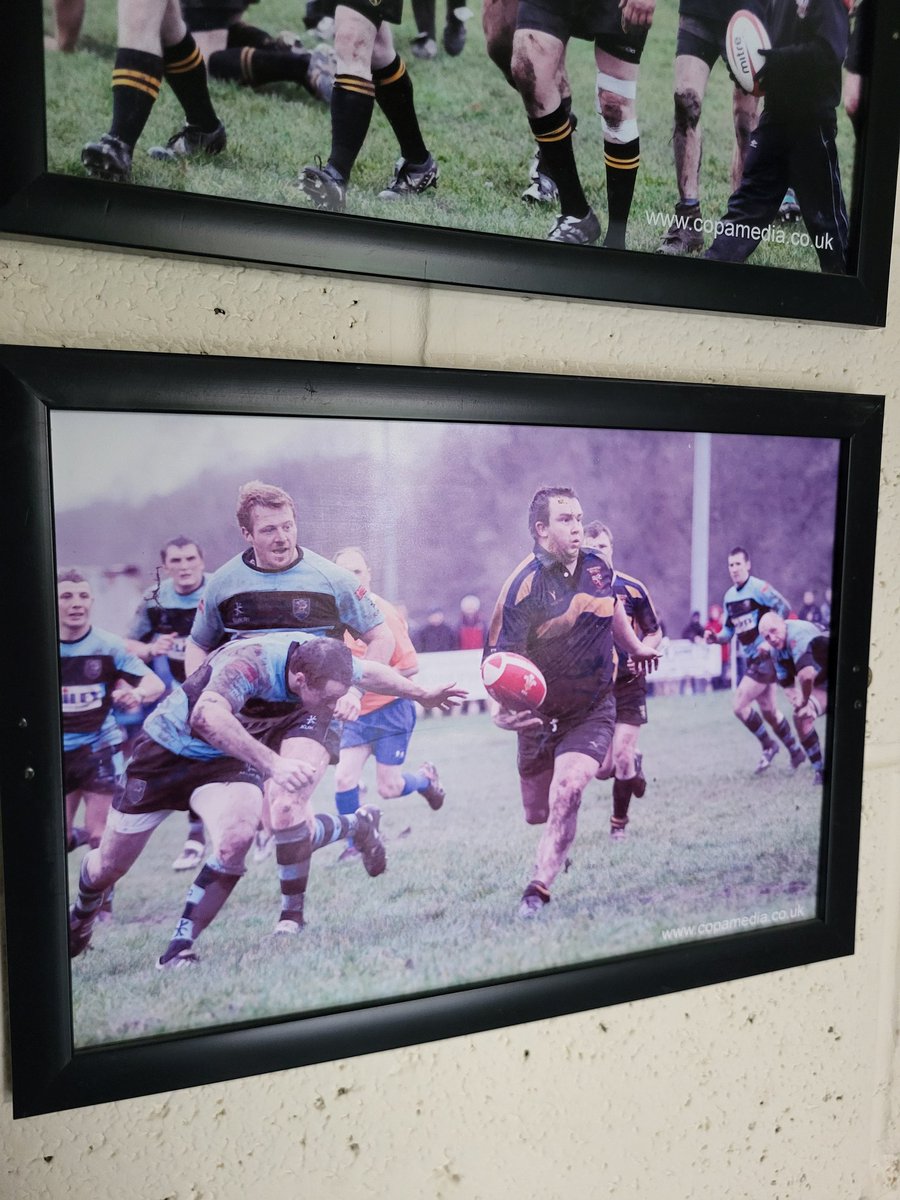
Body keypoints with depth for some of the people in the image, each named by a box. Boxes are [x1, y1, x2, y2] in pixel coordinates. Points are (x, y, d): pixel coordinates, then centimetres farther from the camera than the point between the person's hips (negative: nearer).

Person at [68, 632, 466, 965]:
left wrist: (423, 695, 13)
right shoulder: (250, 662, -39)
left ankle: (179, 950, -6)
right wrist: (274, 764, -64)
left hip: (227, 757, 4)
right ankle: (80, 919, 42)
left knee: (236, 838, -26)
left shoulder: (322, 661, -19)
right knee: (108, 867, 6)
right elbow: (207, 716, -58)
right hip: (168, 750, -4)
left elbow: (371, 671, 3)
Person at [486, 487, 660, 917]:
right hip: (541, 715, -1)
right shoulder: (522, 589, -22)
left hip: (593, 710, 1)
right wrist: (500, 708, -43)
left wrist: (636, 648, 31)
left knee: (566, 792, -22)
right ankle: (557, 843, 50)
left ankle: (538, 891, -7)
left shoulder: (597, 567, -7)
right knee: (536, 813, 12)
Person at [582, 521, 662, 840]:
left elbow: (654, 633, 6)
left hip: (628, 685, -1)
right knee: (603, 769, -2)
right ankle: (634, 765, 36)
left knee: (622, 760, -8)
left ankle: (619, 822, 18)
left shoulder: (633, 588, -5)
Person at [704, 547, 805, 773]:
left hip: (766, 656, -8)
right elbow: (729, 630, 15)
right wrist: (716, 638, -5)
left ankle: (768, 746, 9)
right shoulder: (729, 596, 10)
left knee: (738, 705, -11)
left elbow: (784, 608, -19)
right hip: (751, 660, 8)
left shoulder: (759, 588, -14)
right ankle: (795, 751, 31)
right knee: (768, 710, 14)